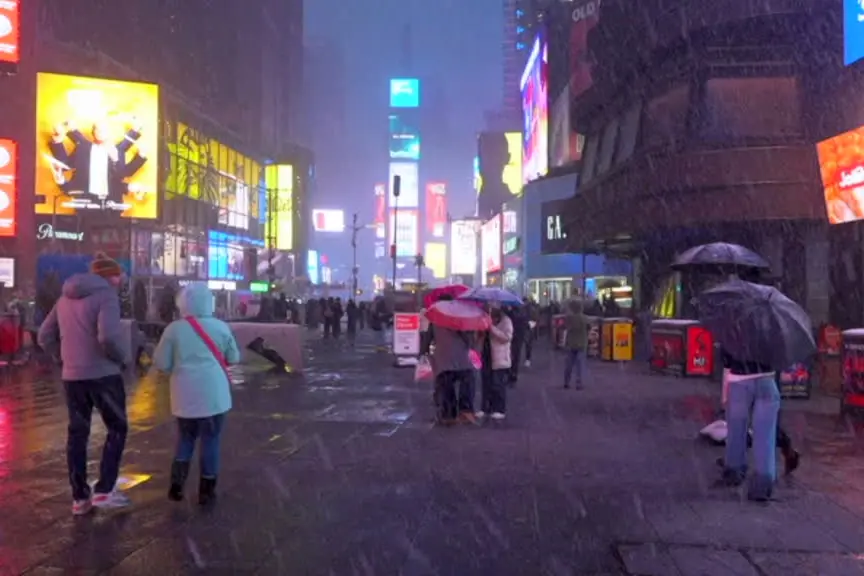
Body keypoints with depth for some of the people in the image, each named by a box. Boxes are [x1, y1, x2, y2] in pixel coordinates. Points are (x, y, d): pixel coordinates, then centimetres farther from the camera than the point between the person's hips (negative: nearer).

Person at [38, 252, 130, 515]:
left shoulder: (65, 297, 13)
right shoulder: (106, 295, -11)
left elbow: (45, 338, 15)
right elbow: (108, 337, -25)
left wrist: (68, 357, 17)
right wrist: (123, 359, -9)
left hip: (72, 377, 7)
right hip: (103, 375, -6)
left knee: (77, 433, 12)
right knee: (117, 429, 8)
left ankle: (79, 497, 16)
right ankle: (104, 490, 3)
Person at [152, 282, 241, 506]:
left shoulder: (174, 329, -4)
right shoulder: (220, 327, -3)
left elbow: (160, 363, -2)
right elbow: (233, 358, 7)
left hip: (185, 396, 1)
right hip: (214, 395, -1)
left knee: (185, 438, 19)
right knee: (210, 440, 8)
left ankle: (177, 485, 13)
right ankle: (206, 491, 14)